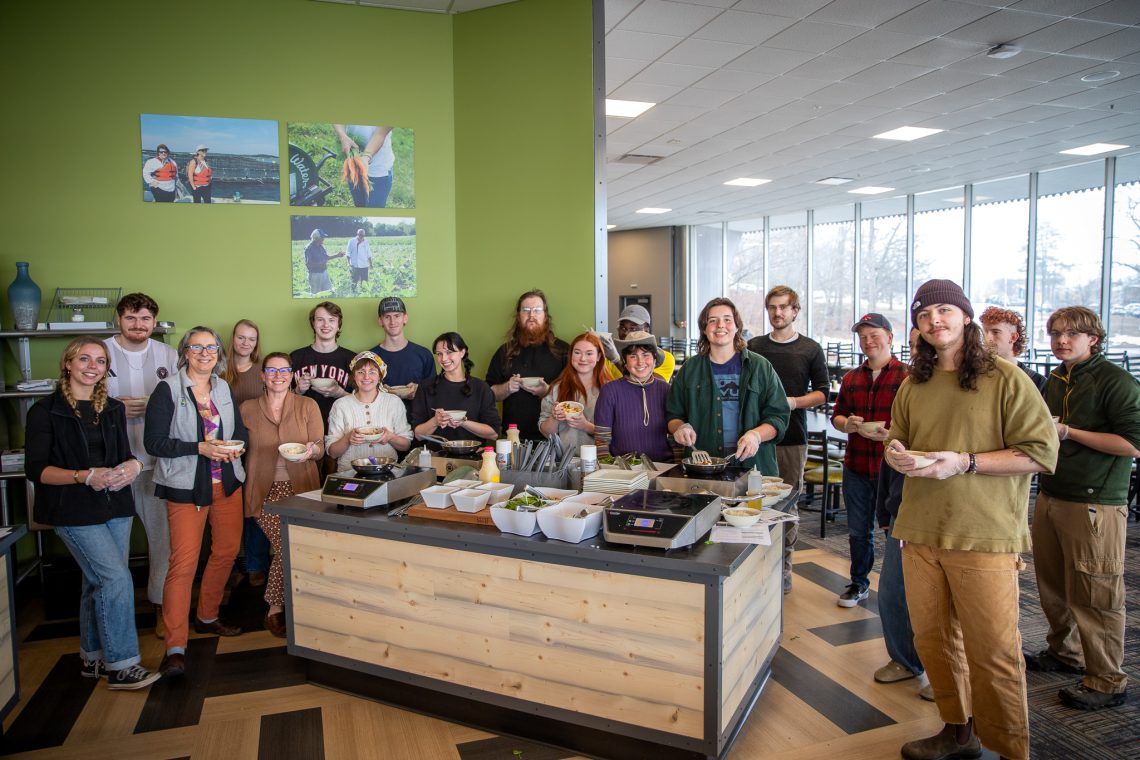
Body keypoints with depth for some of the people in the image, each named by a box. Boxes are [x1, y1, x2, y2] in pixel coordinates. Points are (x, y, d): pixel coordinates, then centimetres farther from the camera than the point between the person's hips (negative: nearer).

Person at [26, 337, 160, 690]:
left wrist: (133, 466, -7)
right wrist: (85, 476, -23)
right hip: (74, 512, -6)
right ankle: (121, 665, 0)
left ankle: (93, 657, 28)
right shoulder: (46, 410, -6)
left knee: (100, 583, 13)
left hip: (115, 507, 6)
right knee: (117, 580, -11)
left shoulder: (114, 409, 11)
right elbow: (36, 469, -10)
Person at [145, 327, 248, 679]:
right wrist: (200, 448, -21)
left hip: (226, 483, 6)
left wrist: (236, 447, -5)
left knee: (227, 551, 12)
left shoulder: (224, 389, 10)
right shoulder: (168, 390, -6)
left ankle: (207, 617, 33)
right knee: (183, 562, -10)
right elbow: (154, 442, -11)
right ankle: (175, 647, -6)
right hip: (186, 487, -6)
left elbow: (241, 430, 17)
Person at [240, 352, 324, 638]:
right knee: (287, 547, -17)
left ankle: (275, 607, 12)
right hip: (265, 490, -1)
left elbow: (320, 449, 1)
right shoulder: (247, 408, 8)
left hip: (300, 488, 1)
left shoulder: (308, 406, 6)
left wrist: (311, 450, -21)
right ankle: (276, 608, 6)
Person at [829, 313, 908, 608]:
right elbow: (836, 415, 17)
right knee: (858, 531, 16)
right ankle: (859, 584, 32)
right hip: (856, 467, 6)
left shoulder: (908, 376, -6)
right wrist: (848, 424, -5)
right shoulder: (851, 378, 13)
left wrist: (891, 434, -25)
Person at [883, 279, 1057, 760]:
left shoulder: (1005, 379, -5)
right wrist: (896, 455, 0)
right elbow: (896, 442, 24)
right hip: (920, 533, 5)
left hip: (984, 538, -5)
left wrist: (965, 462, -18)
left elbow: (1042, 453, -9)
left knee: (992, 650, -1)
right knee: (933, 639, 13)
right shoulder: (913, 385, 12)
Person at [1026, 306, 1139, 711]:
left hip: (1095, 504, -7)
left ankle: (1107, 681, 12)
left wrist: (1066, 432, -16)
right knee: (1053, 586, 15)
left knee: (1094, 595, -1)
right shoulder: (1055, 380, 14)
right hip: (1050, 496, 7)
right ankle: (1064, 652, 33)